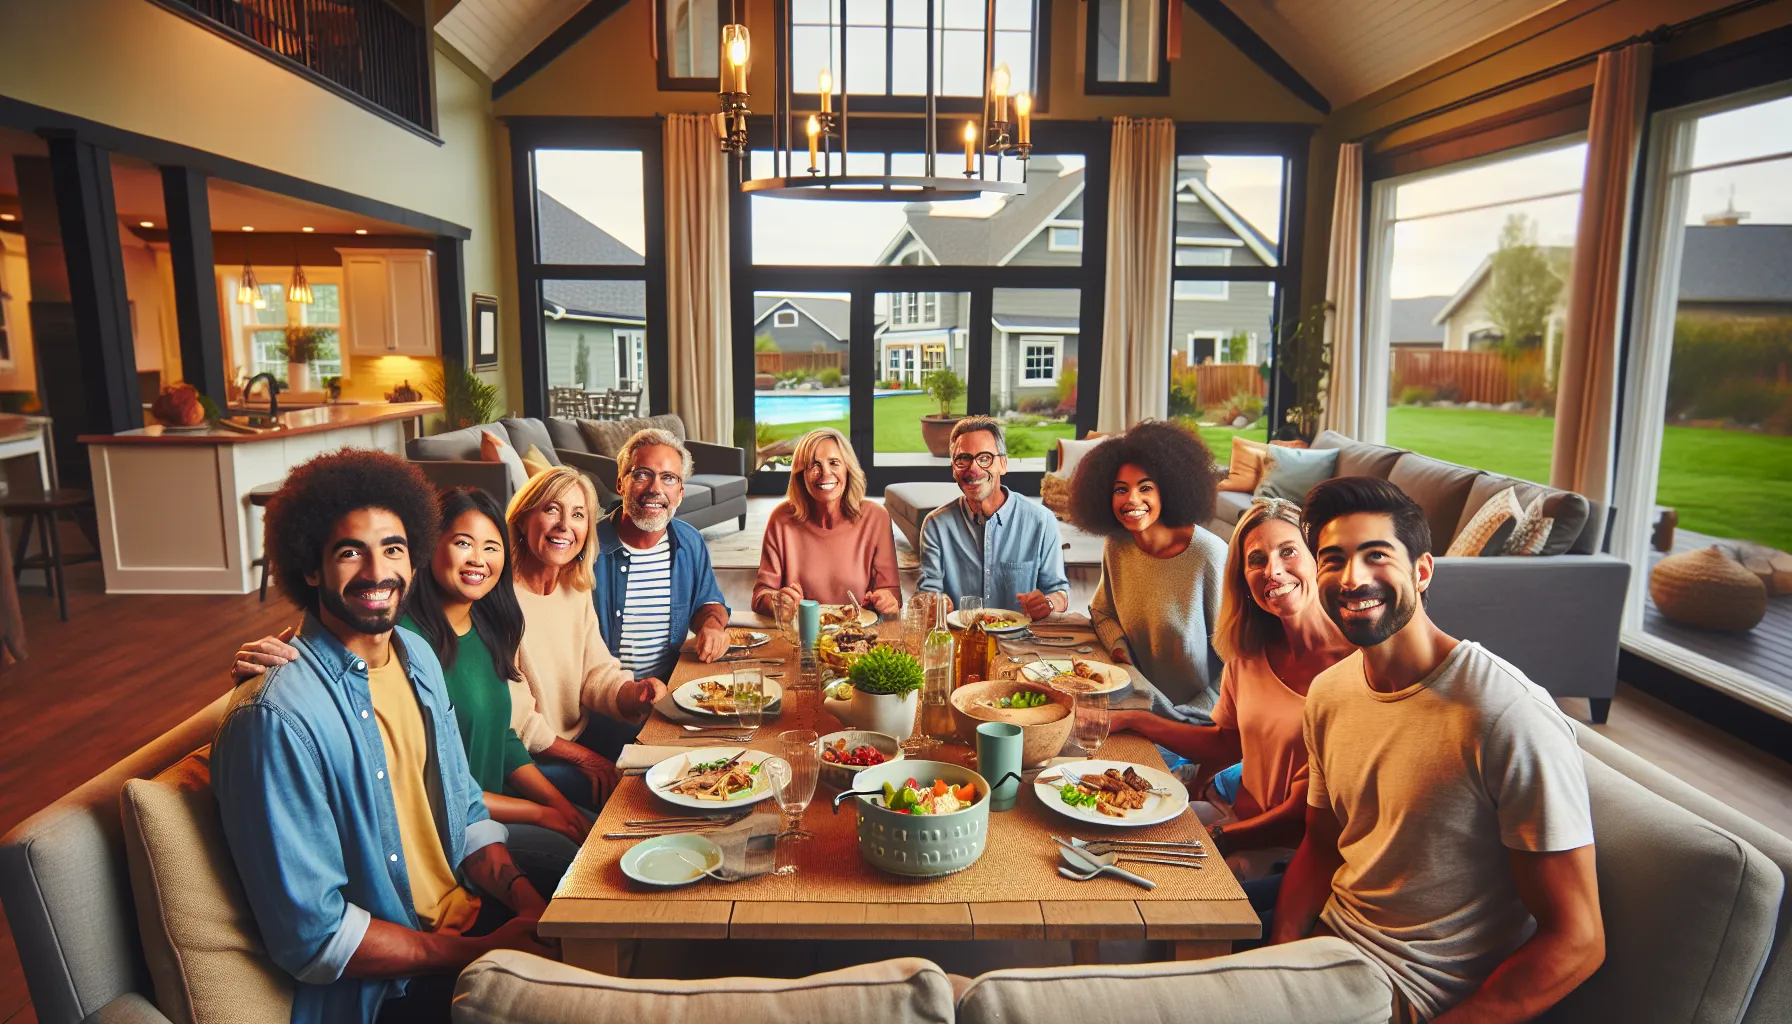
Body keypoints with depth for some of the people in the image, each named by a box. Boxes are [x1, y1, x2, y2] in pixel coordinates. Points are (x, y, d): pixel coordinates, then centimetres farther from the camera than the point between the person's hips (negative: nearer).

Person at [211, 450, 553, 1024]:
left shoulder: (417, 655, 4)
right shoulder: (276, 717, -20)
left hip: (471, 913, 7)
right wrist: (481, 952, -17)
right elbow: (313, 938, -18)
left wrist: (526, 897, -5)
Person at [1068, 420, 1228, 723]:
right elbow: (1102, 611, 17)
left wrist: (1192, 716, -13)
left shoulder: (1209, 554, -17)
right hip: (1147, 703, 6)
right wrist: (1119, 648, -2)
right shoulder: (1116, 547, 0)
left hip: (1200, 718, -6)